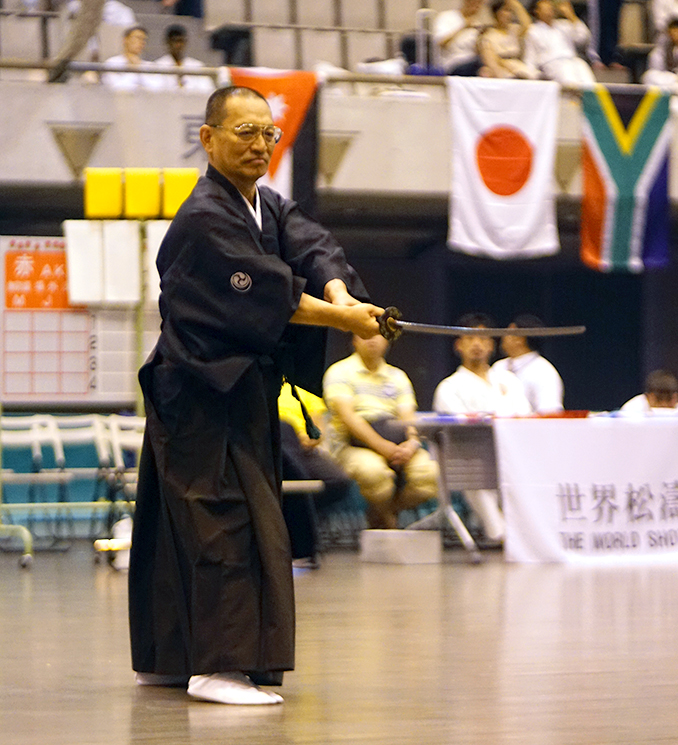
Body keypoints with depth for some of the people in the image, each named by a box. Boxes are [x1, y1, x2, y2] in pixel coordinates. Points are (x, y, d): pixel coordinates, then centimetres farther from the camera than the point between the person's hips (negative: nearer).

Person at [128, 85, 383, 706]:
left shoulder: (272, 208, 13)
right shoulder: (204, 219, -16)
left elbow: (315, 249, -4)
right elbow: (265, 295, -21)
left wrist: (340, 293, -25)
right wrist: (345, 320, -18)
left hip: (242, 389, 9)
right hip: (203, 392, -9)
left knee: (183, 525, 14)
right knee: (225, 518, -15)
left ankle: (165, 658, 22)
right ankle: (218, 662, -18)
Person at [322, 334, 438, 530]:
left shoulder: (397, 376, 17)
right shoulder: (339, 372, 2)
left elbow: (408, 418, 5)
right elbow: (347, 415, -12)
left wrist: (412, 443, -19)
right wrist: (382, 446, -24)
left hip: (396, 447, 4)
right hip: (350, 446, -4)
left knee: (429, 472, -26)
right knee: (372, 470, -39)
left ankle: (384, 512, 1)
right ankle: (387, 520, -5)